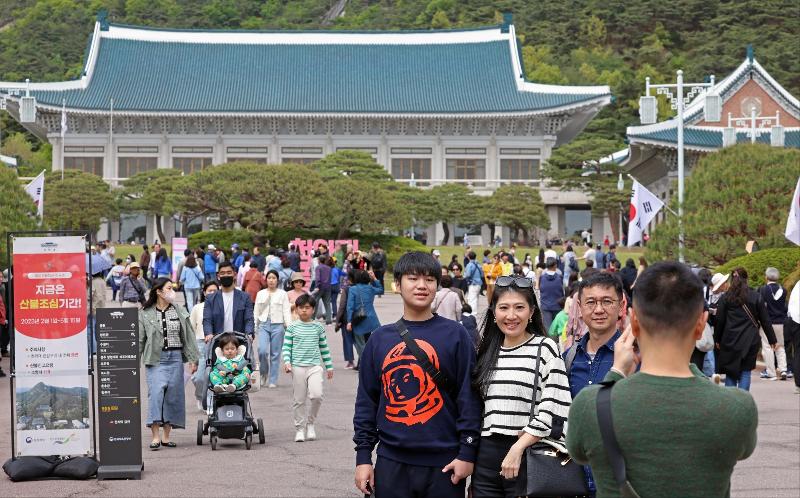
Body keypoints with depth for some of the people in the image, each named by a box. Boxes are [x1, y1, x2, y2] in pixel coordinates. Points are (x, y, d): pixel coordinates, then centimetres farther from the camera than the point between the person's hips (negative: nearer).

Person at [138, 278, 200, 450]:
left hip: (175, 358, 3)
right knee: (156, 392, -16)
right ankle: (155, 437, -16)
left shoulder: (179, 312, 10)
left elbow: (189, 337, 11)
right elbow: (139, 339, 4)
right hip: (155, 358, -3)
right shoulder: (145, 314, 2)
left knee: (173, 395, 2)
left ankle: (166, 436, 11)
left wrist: (194, 359, 8)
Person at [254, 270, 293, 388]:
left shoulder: (283, 294, 4)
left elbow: (286, 311, 0)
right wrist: (254, 327, 8)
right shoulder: (260, 294, 11)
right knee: (262, 350, -15)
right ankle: (263, 373, 11)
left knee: (275, 354, 1)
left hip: (277, 325, -1)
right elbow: (256, 312, 13)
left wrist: (289, 327, -9)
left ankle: (273, 381, 9)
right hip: (264, 325, 1)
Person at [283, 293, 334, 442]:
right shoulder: (292, 328, 4)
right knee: (298, 400, 3)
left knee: (317, 395, -18)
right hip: (298, 367, 0)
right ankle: (300, 428, 16)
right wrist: (287, 362, -11)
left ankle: (310, 422, 5)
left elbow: (324, 348, 14)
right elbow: (286, 346, 4)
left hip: (314, 366, 0)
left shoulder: (318, 328, 8)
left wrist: (329, 366, 15)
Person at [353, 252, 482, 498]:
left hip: (443, 464, -2)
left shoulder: (455, 335, 0)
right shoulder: (380, 339, 8)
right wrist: (363, 456, 6)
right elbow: (366, 400, 10)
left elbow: (469, 397, -2)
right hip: (391, 464, 2)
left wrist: (467, 452, -7)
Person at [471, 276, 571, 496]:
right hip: (486, 456, 5)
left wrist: (518, 448, -16)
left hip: (528, 456, -5)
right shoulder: (487, 351, 13)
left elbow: (553, 410, -11)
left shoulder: (545, 348, -3)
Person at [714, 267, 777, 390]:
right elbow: (765, 320, 4)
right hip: (750, 341, 0)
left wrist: (717, 340, 11)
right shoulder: (756, 297, 1)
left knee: (730, 373, 8)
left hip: (730, 341, 0)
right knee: (745, 371, 5)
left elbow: (719, 321, 1)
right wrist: (772, 339, 11)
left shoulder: (725, 297, -1)